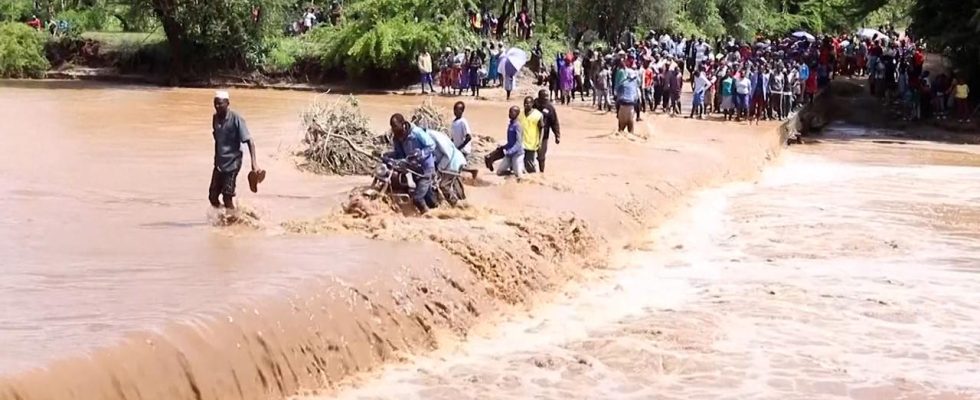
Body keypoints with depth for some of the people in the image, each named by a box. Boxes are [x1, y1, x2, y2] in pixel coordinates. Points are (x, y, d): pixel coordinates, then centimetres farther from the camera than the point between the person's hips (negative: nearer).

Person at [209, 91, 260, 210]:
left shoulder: (236, 119, -15)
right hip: (219, 163, 7)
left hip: (232, 163, -7)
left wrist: (254, 163, -29)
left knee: (227, 197, -10)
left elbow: (249, 141, -19)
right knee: (213, 196, 7)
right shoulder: (215, 118, 5)